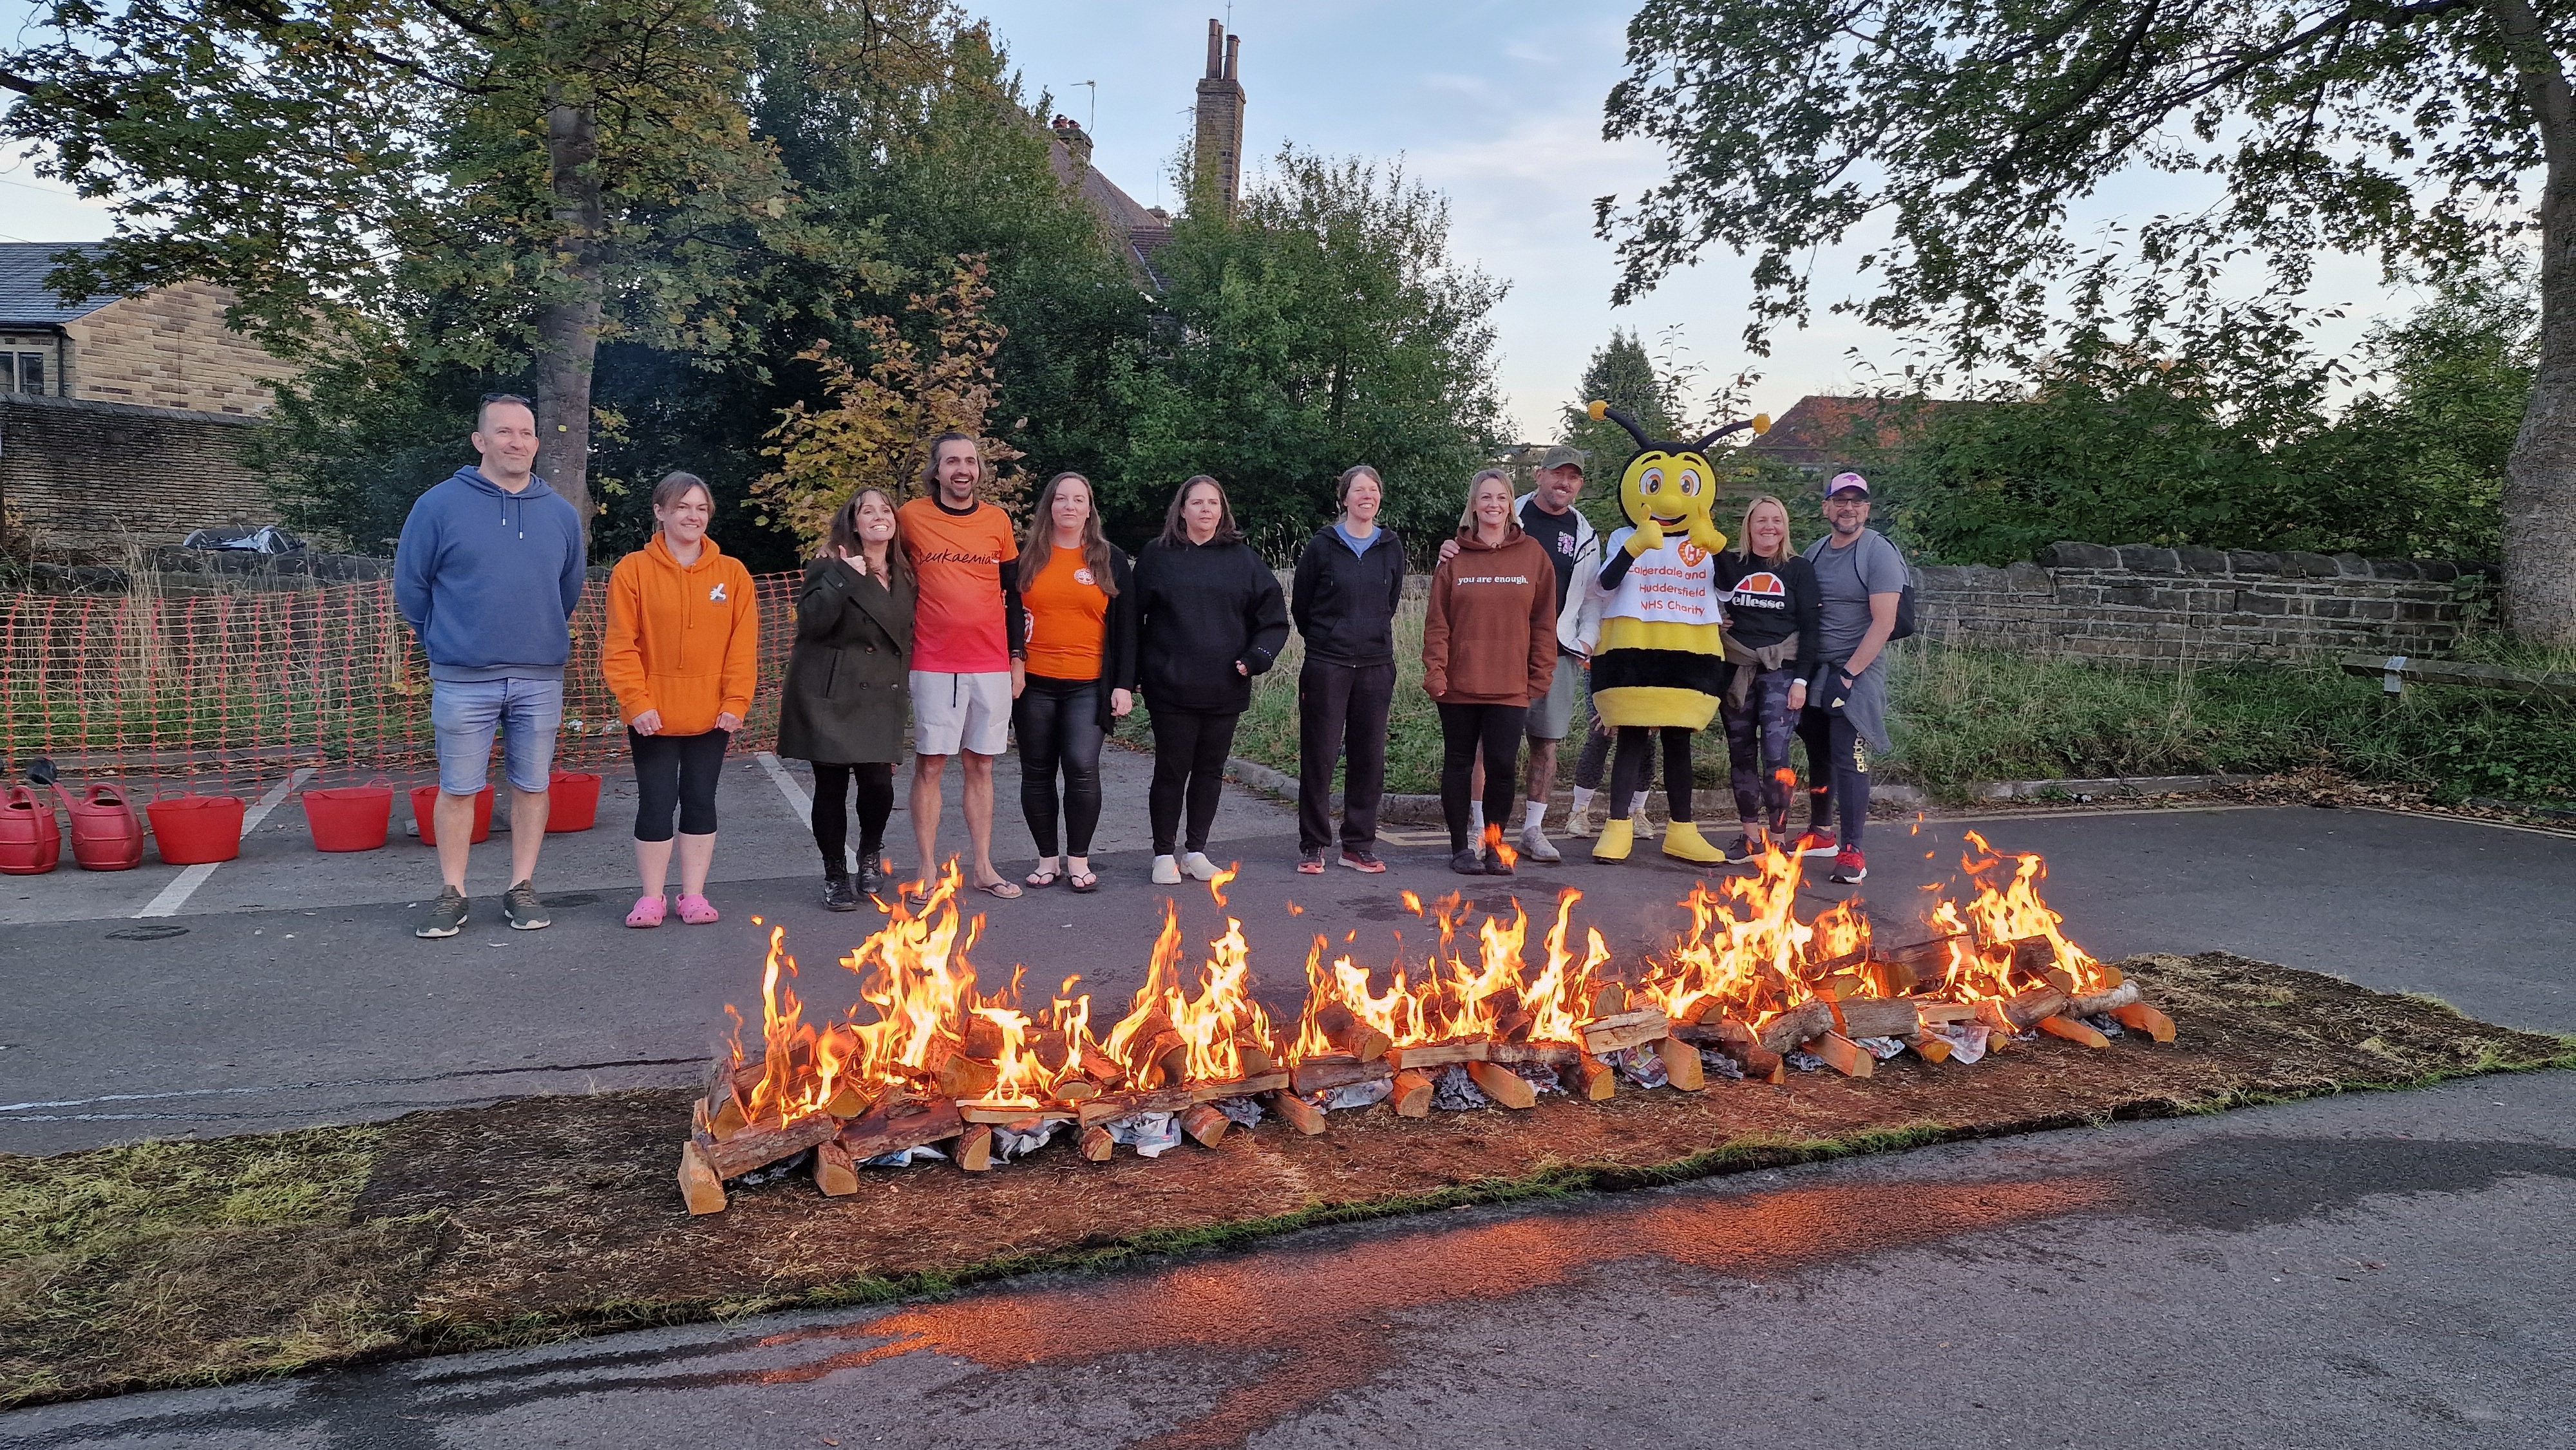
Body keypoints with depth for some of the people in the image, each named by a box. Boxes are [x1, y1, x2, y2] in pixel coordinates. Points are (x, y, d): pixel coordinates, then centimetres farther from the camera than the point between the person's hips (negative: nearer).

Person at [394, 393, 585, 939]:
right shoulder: (440, 505, -3)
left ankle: (522, 889, 19)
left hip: (540, 679, 2)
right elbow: (410, 587, 5)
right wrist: (447, 643, 11)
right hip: (463, 681, -2)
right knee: (458, 789, 5)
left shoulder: (562, 514, 6)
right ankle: (452, 894, 16)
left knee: (532, 786, 8)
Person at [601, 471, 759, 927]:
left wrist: (736, 702, -7)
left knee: (700, 802, 9)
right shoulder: (633, 570, -2)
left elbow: (743, 645, 0)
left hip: (711, 715, 2)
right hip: (653, 715, -2)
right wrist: (636, 702, -13)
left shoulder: (732, 573, 3)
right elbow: (620, 646, -6)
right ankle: (652, 896, 17)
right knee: (656, 803, 4)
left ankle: (694, 894, 19)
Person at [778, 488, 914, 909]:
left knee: (879, 782, -7)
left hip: (879, 698, 4)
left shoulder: (904, 577, 12)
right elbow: (811, 620, -18)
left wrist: (902, 689, 14)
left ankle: (871, 852, 23)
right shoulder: (830, 567, -4)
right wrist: (845, 577, -21)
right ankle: (835, 875, 16)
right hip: (829, 696, -4)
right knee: (832, 787, 0)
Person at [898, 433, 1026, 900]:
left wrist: (1017, 655, 8)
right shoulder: (911, 517, 0)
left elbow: (1012, 590, 11)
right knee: (930, 765, 0)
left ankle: (984, 869, 14)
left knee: (981, 766, 7)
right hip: (933, 665, -2)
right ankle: (929, 869, 8)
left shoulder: (998, 520, 7)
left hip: (991, 666, 2)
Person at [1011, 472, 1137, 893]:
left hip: (1089, 685, -1)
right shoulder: (1025, 556, 7)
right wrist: (1009, 669, 0)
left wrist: (1125, 685, -1)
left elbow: (1126, 626, 5)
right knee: (1037, 773, 5)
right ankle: (1047, 858, 18)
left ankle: (1079, 859, 2)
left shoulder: (1111, 559, 7)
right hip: (1033, 684, 1)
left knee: (1082, 767, -12)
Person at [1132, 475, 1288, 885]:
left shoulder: (1242, 559, 7)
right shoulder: (1158, 556, 2)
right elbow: (1133, 617, 1)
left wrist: (1256, 658, -7)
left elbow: (1273, 617, 8)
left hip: (1226, 689, 2)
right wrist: (1137, 670, -6)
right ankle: (1164, 854, 15)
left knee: (1210, 770, 10)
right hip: (1171, 688, -2)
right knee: (1172, 769, 2)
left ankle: (1196, 850, 23)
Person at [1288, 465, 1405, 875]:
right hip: (1326, 666, -3)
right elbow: (1300, 606, 7)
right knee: (1319, 756, 0)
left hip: (1376, 667, 3)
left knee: (1369, 757, 5)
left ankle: (1359, 844, 16)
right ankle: (1312, 845, 9)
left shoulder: (1391, 549, 8)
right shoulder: (1322, 546, -1)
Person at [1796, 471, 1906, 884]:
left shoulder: (1879, 553, -9)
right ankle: (1821, 832, 28)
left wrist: (1849, 673, -18)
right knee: (1818, 754, 14)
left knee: (1848, 760, -10)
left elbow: (1884, 623, -15)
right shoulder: (1813, 553, 11)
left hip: (1857, 672, -6)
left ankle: (1851, 850, -5)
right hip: (1813, 671, 6)